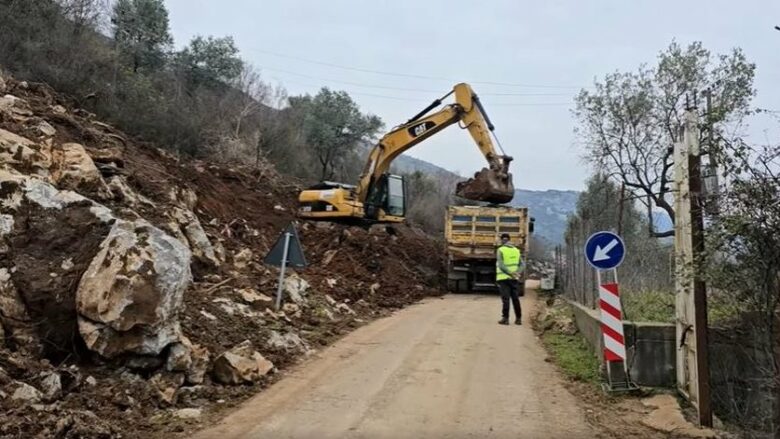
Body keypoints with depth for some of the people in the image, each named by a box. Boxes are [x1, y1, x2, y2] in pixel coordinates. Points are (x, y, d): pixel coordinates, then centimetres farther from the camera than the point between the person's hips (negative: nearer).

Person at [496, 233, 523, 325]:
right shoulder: (516, 250, 9)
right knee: (515, 298, 9)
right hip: (514, 279, 4)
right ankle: (518, 318, 10)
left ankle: (505, 318, -4)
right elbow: (521, 265, 2)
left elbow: (501, 265, -18)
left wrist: (510, 274, -19)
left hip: (503, 278, -4)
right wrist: (517, 273, -11)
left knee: (505, 298, -4)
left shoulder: (500, 250, -7)